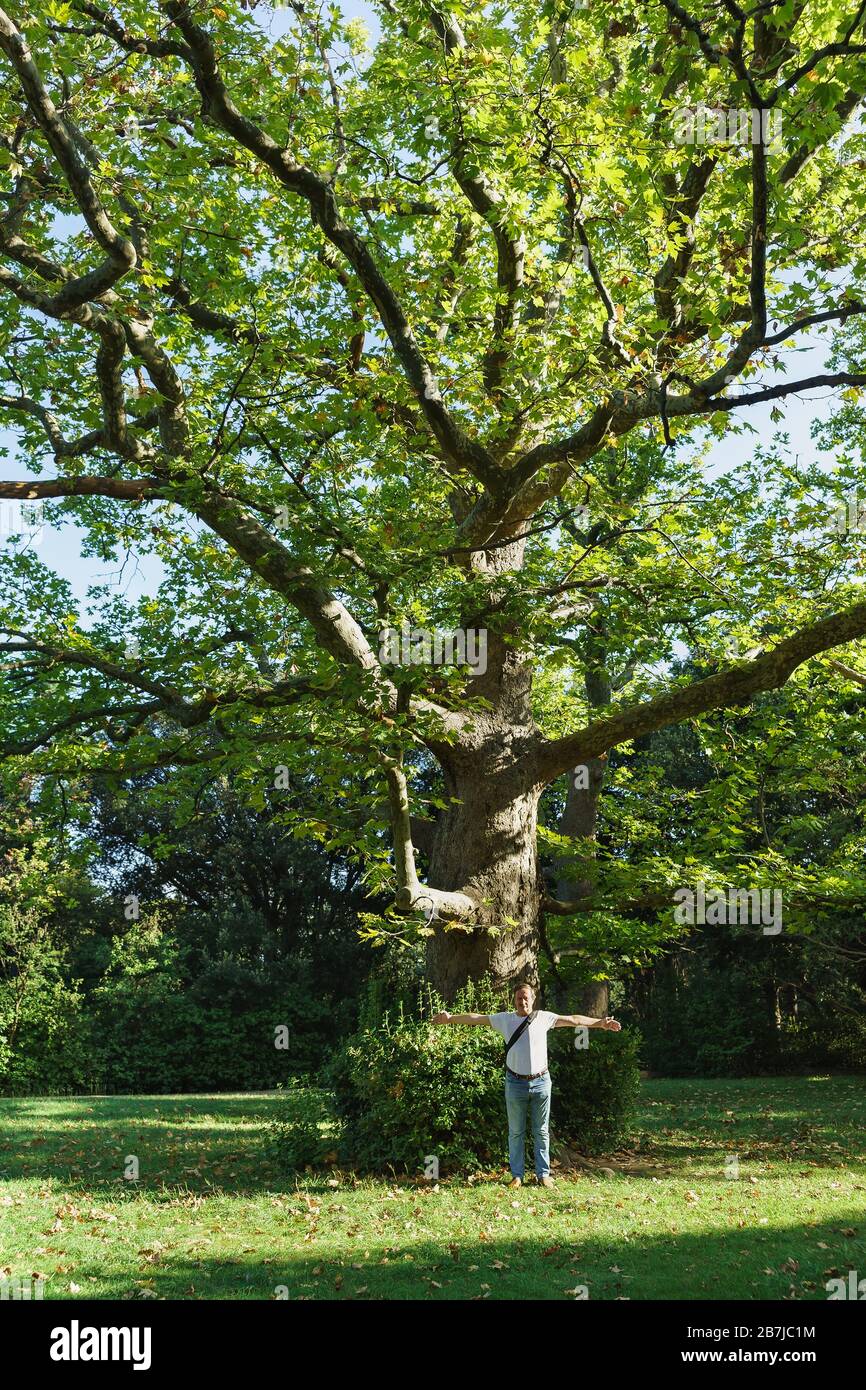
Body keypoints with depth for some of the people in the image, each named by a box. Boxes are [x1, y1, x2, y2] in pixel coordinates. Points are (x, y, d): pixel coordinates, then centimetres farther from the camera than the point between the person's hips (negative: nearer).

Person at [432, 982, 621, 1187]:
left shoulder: (544, 1017, 1)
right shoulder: (505, 1019, 2)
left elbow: (573, 1020, 2)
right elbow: (476, 1018, 5)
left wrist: (600, 1023, -2)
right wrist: (451, 1018, 0)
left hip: (540, 1082, 0)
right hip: (515, 1083, 0)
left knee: (541, 1132, 8)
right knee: (516, 1132, 8)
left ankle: (543, 1174, 16)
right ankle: (517, 1175, 15)